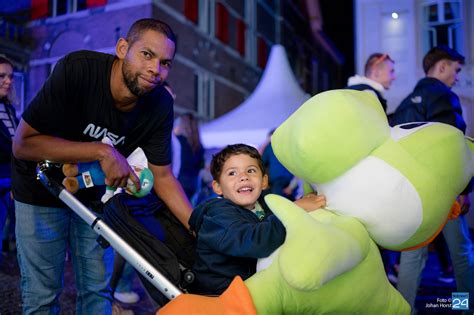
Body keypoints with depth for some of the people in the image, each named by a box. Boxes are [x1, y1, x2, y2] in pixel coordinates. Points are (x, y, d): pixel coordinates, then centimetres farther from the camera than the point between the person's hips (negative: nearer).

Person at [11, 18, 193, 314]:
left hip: (95, 194, 3)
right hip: (42, 191, -3)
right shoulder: (77, 69, -29)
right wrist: (103, 151, -34)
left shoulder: (161, 105, -17)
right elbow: (23, 143, -27)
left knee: (98, 290, 10)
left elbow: (162, 176, -9)